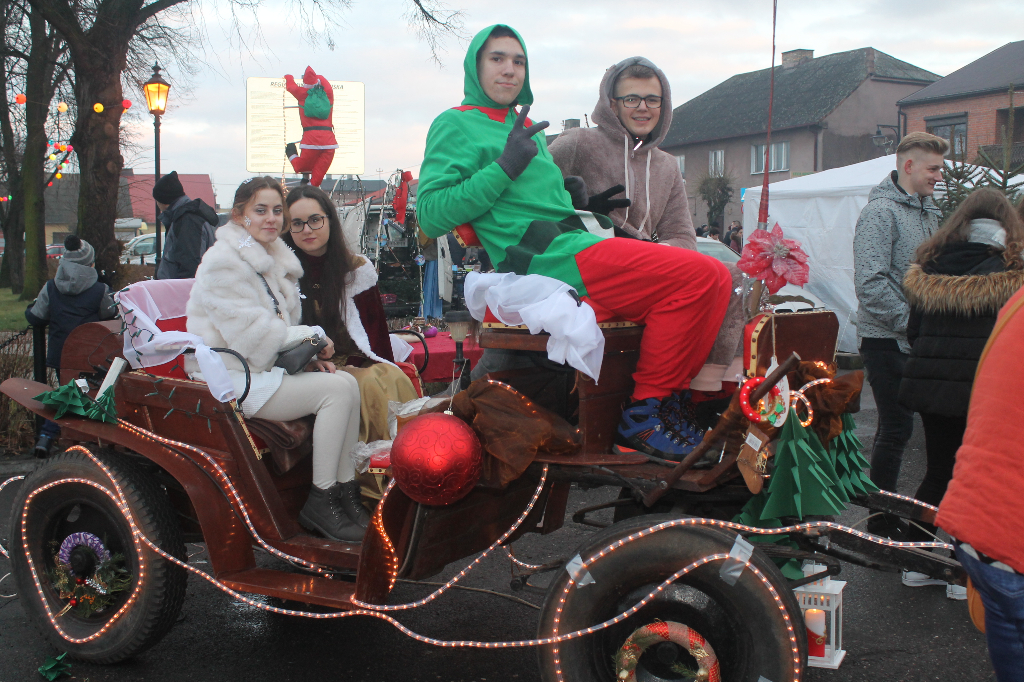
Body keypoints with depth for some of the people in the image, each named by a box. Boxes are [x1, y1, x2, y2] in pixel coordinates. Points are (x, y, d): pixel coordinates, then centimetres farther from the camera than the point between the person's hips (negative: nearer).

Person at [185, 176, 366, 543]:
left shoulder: (275, 260, 16)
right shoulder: (223, 261, -13)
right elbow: (249, 332, -19)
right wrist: (311, 337, -10)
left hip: (264, 369, 9)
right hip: (230, 379, -9)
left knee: (347, 383, -9)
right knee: (336, 389, -20)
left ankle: (346, 492, -7)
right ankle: (320, 503, -15)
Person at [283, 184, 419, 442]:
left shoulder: (357, 269, 7)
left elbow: (375, 330, 8)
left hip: (356, 362, 3)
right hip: (309, 370, -3)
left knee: (396, 379, -27)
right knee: (368, 384, -30)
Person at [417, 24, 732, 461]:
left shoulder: (527, 129, 29)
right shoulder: (457, 124, 3)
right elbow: (430, 215, -9)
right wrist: (505, 167, -13)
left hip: (579, 247, 9)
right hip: (548, 261, -9)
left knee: (716, 278, -3)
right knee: (699, 274, -19)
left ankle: (672, 403, -1)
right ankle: (642, 414, -13)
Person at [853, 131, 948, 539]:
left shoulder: (928, 211, 15)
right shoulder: (881, 211, -13)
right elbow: (871, 284, -22)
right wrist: (911, 322, -19)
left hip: (919, 340, 8)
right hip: (887, 340, -8)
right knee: (896, 428, -2)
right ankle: (882, 524, 9)